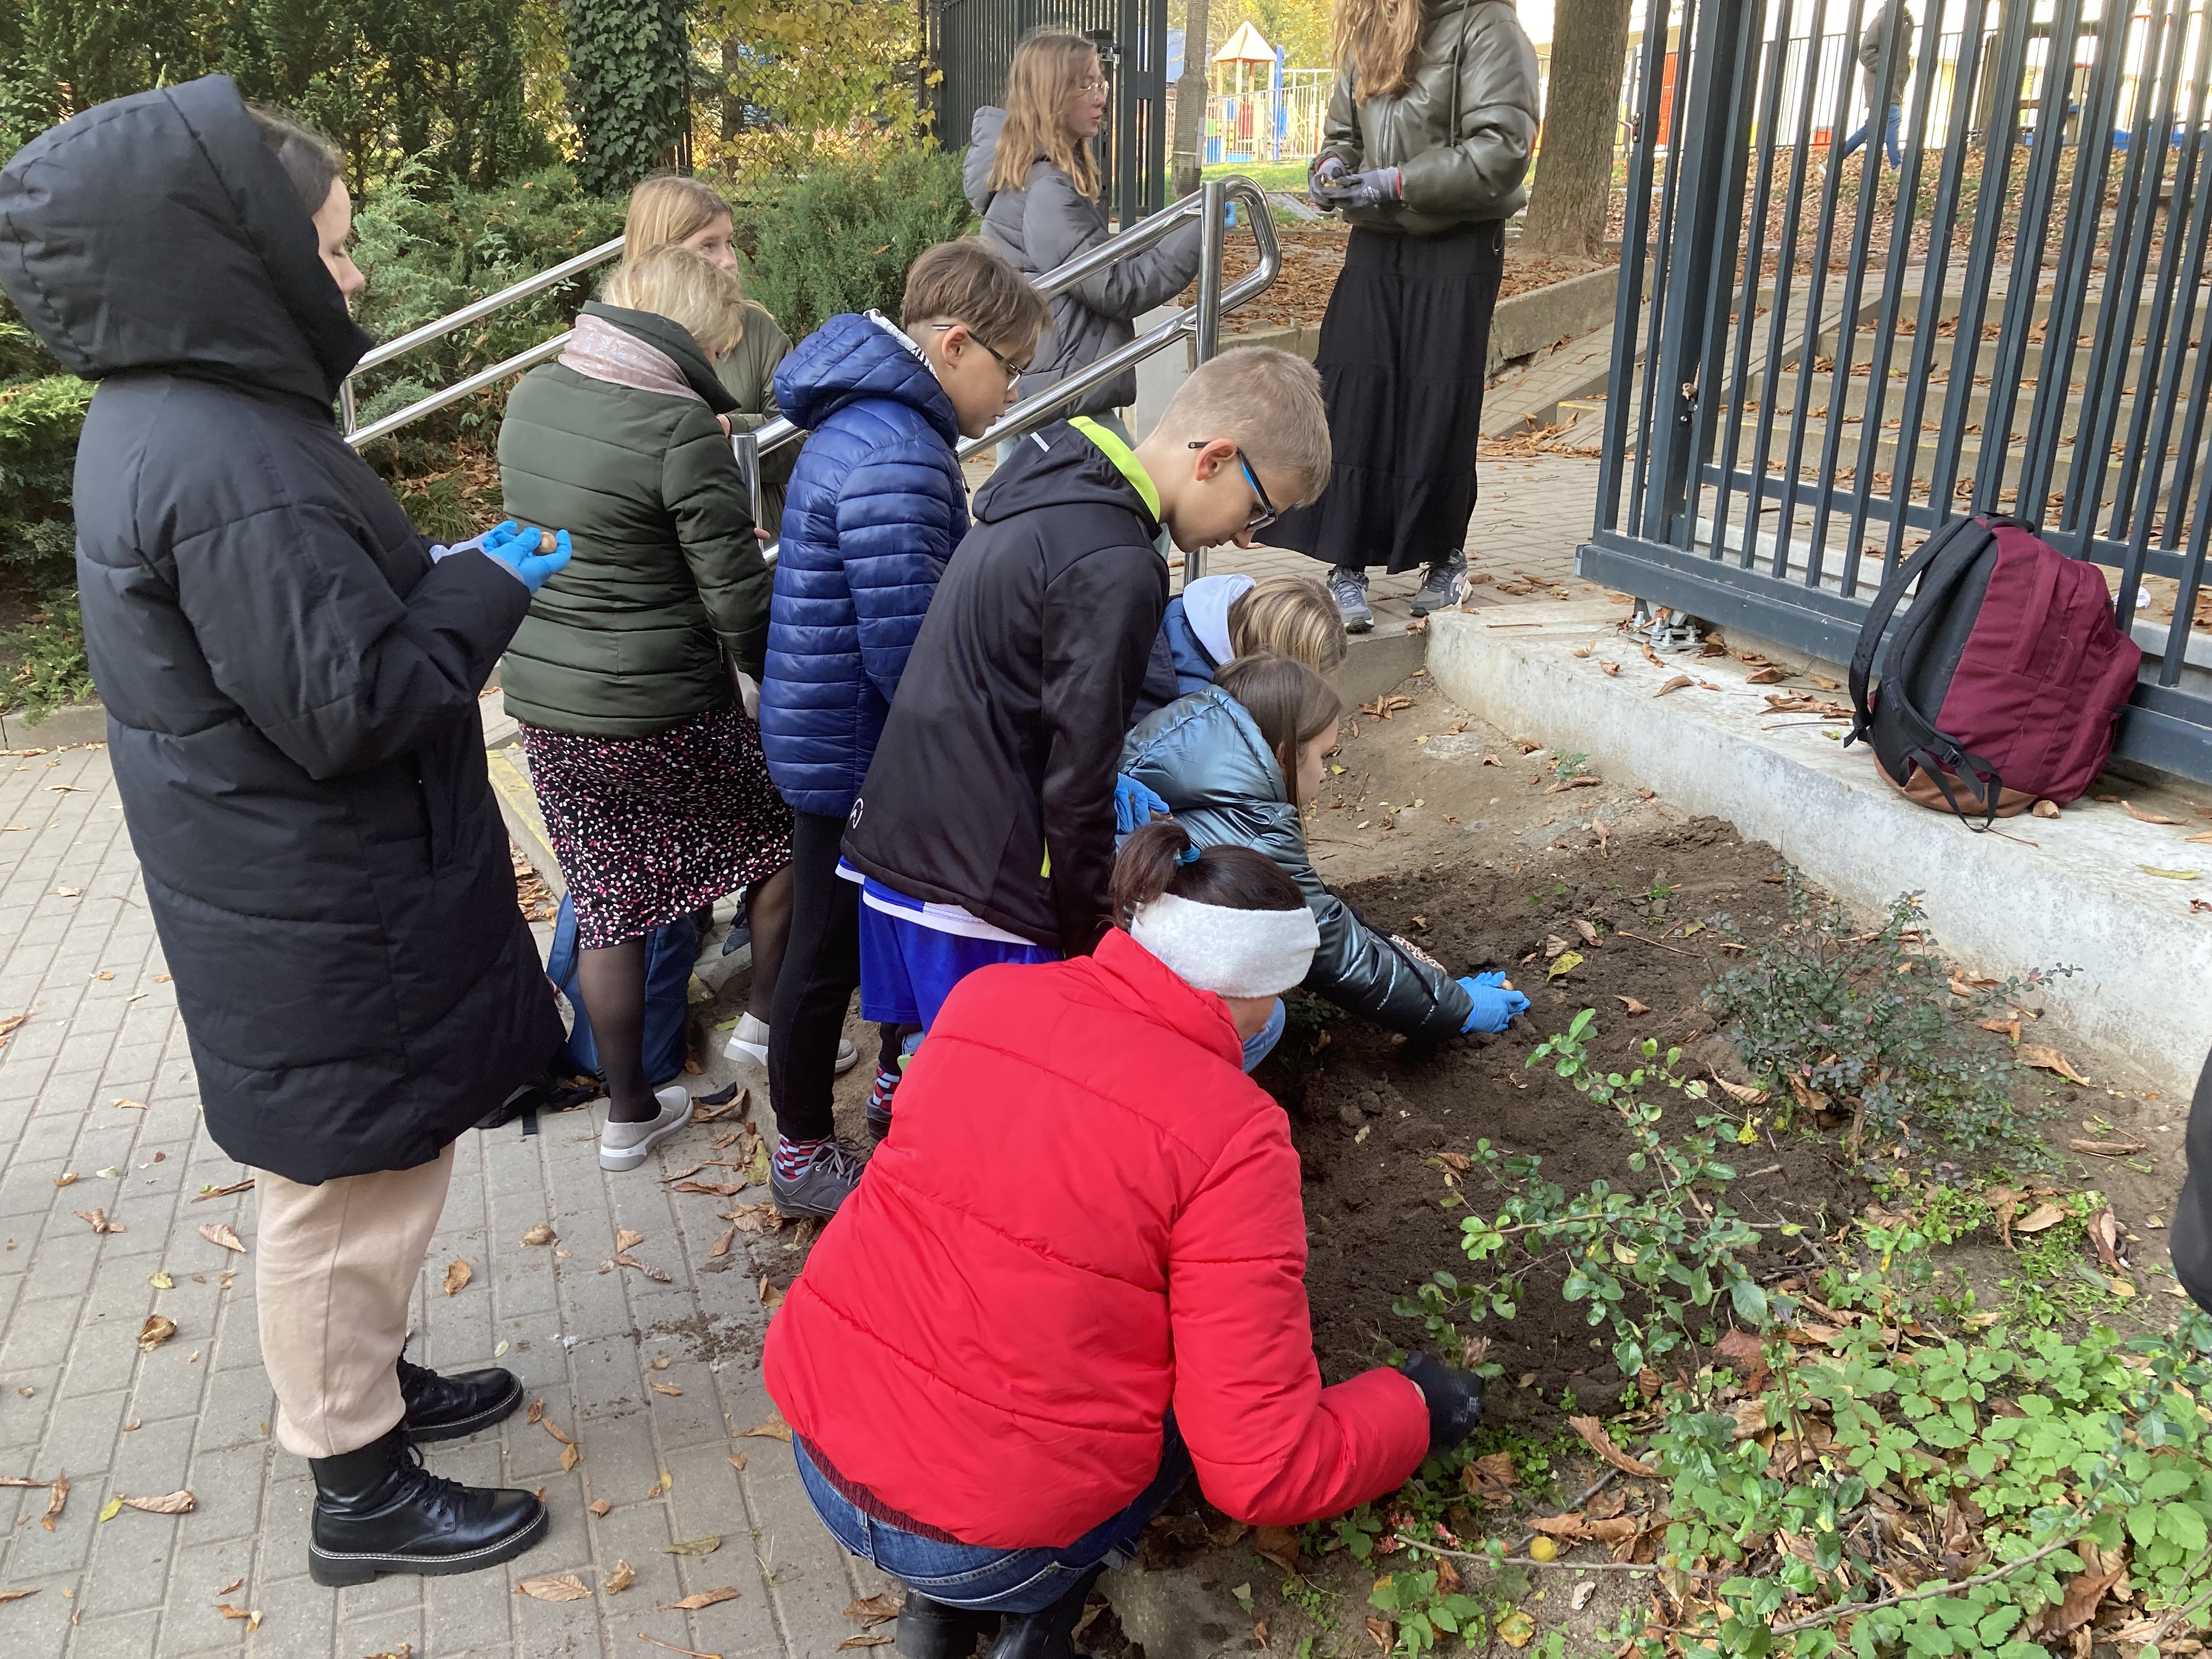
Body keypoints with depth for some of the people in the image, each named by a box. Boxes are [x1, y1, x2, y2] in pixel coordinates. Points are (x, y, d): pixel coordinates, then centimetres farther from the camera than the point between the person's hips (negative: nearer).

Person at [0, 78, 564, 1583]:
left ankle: (371, 1385, 45)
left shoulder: (165, 419, 6)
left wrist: (445, 574, 6)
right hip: (326, 933, -10)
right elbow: (349, 705, -27)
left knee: (357, 1177, 25)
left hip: (310, 905, 10)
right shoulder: (226, 470, -27)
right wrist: (486, 586, -15)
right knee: (349, 1193, 7)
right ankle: (359, 1492, 27)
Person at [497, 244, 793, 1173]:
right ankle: (769, 1016, 34)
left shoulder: (531, 396, 4)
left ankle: (629, 1113, 27)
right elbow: (740, 603, -15)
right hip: (657, 712, -7)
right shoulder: (679, 429, -19)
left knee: (605, 903, 16)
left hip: (540, 698, 7)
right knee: (780, 832, 19)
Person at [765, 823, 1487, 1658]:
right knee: (1211, 1363, 16)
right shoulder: (1232, 1137, -18)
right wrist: (1418, 1409, 2)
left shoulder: (984, 997, -2)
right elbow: (1264, 1473, -16)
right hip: (987, 1545, -5)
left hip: (820, 1453, 6)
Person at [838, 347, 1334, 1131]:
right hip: (980, 884, -9)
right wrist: (1090, 941, -7)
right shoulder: (1116, 571, -20)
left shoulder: (1050, 479, 10)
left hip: (896, 837, 9)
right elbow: (1076, 785, -19)